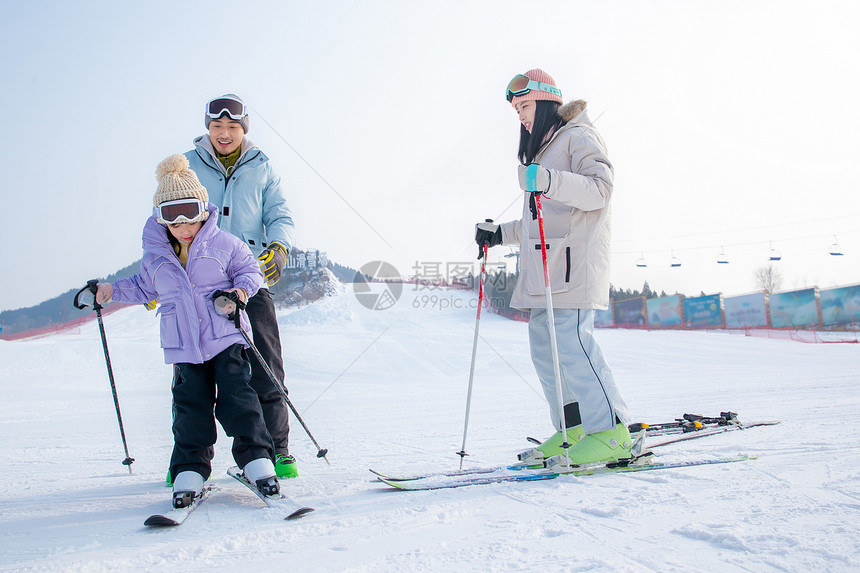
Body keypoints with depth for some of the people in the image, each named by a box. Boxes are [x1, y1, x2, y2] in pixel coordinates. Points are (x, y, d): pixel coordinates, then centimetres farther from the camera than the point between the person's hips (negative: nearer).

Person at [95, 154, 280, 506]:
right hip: (183, 344, 3)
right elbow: (144, 287, 25)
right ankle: (190, 470, 10)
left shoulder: (223, 244, 0)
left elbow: (249, 270, 7)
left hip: (225, 336, -2)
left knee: (236, 396, -7)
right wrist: (113, 290, 13)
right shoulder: (155, 255, 10)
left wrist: (242, 289, -12)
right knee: (191, 404, 2)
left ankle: (257, 460, 1)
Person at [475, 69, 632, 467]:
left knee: (571, 343, -17)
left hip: (573, 259, -9)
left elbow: (600, 188, -17)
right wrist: (499, 233, 29)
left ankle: (611, 432, -11)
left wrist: (550, 181, -31)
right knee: (544, 347, 4)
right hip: (544, 268, 9)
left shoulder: (578, 137, 2)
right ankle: (573, 430, 8)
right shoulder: (543, 149, 29)